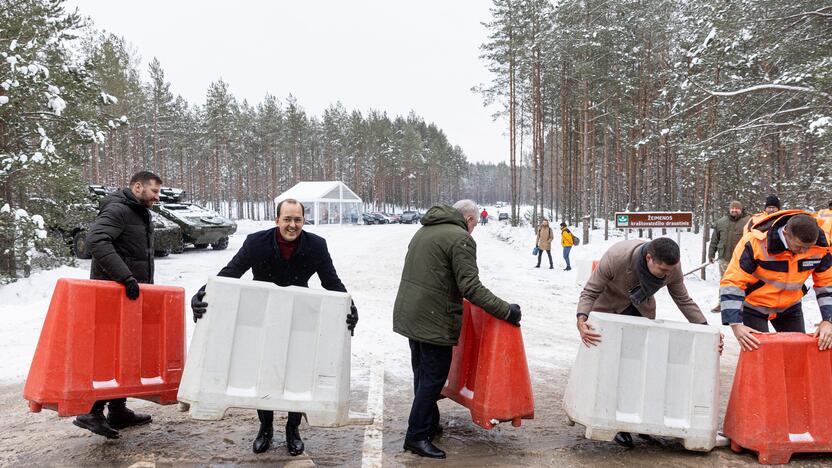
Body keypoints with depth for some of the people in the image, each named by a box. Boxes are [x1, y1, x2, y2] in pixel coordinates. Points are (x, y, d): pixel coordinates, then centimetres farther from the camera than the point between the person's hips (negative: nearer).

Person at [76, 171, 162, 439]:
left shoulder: (141, 215, 19)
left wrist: (147, 287, 19)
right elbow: (96, 241, -29)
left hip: (132, 295, 10)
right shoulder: (117, 210, -12)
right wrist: (125, 277, -34)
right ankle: (92, 412, -4)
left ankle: (118, 411, 20)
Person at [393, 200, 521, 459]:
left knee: (422, 374, 19)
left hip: (408, 315, 9)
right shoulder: (461, 238, -13)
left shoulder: (424, 230, 15)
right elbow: (471, 288, -19)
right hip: (434, 320, -9)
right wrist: (506, 311, -16)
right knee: (433, 377, 2)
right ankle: (417, 436, 8)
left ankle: (429, 425, 31)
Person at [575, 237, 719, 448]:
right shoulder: (616, 257, -38)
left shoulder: (672, 266, -25)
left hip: (641, 310, 3)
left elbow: (684, 300, -7)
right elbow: (589, 293, -29)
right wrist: (581, 320, -48)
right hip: (608, 306, -3)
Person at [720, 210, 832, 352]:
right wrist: (735, 324, -36)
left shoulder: (821, 245, -21)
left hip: (790, 307, 4)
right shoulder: (755, 242, -33)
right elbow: (732, 282, -30)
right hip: (754, 307, -4)